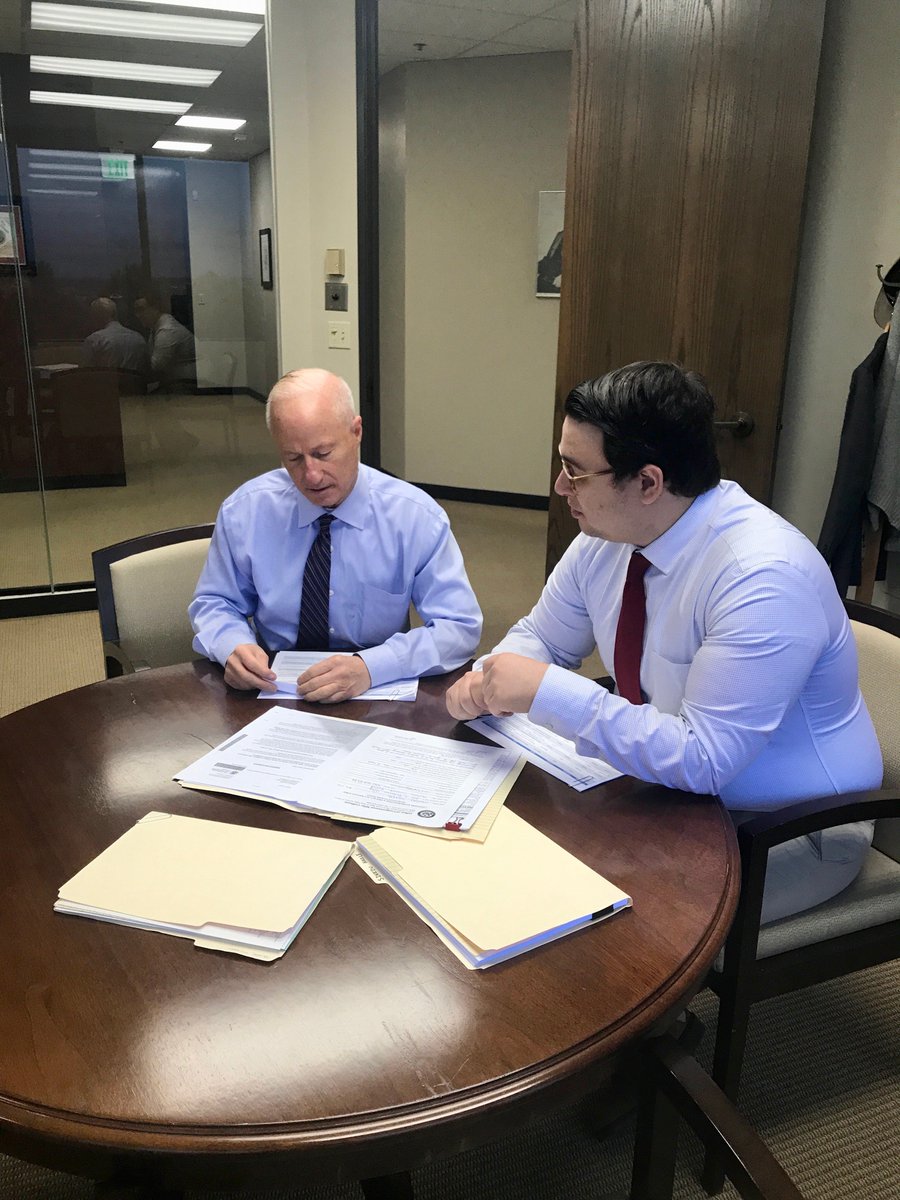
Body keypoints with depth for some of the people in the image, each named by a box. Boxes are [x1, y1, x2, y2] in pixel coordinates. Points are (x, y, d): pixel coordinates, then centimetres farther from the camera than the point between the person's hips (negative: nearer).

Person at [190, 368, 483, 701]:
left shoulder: (418, 517, -10)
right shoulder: (243, 511, -4)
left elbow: (460, 627, -11)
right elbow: (214, 603, 7)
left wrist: (369, 667, -27)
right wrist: (233, 646, -17)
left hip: (376, 702, -2)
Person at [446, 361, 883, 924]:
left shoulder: (763, 578, -31)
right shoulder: (606, 536, -8)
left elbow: (702, 761, -32)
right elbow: (541, 638, 7)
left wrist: (547, 691, -33)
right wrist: (490, 681, -15)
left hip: (788, 828, -6)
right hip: (675, 774, 7)